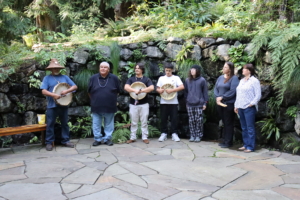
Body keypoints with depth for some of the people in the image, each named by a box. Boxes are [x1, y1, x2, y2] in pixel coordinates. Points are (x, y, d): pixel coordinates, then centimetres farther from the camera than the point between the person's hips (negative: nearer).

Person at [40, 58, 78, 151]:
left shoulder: (65, 77, 10)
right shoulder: (47, 78, 2)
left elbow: (75, 86, 4)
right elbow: (43, 91, -8)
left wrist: (67, 91, -14)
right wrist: (53, 95, -23)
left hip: (63, 105, 3)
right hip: (52, 105, -3)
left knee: (65, 123, 10)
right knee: (50, 124, 2)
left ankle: (65, 141, 20)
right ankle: (49, 142, 11)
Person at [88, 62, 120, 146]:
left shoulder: (114, 78, -2)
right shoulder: (93, 78, 1)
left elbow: (118, 91, 7)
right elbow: (89, 92, 11)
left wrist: (112, 99, 9)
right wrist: (94, 100, 13)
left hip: (109, 107, -1)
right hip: (96, 107, 1)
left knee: (109, 124, 8)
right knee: (96, 125, 7)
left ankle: (107, 139, 20)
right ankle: (97, 139, 20)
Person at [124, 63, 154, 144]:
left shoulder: (146, 79, 4)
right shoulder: (131, 79, 8)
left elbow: (152, 88, -12)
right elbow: (126, 87, -8)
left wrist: (141, 90, -21)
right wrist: (135, 90, -24)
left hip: (144, 104, -1)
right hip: (133, 104, 1)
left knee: (144, 122, 4)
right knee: (133, 122, 7)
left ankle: (145, 137, 12)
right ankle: (132, 137, 15)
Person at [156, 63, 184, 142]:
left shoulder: (176, 78, 3)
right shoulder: (161, 78, 11)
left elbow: (182, 87, -10)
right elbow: (157, 88, 11)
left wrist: (171, 90, -18)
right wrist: (159, 90, -14)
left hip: (173, 102, -2)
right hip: (163, 102, 2)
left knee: (174, 118, 0)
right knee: (163, 118, 4)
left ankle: (174, 134, 9)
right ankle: (164, 133, 15)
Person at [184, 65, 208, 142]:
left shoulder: (202, 80, -1)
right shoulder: (187, 80, 8)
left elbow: (205, 92, 1)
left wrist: (205, 103, -2)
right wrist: (186, 101, 12)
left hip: (199, 104, -3)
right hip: (190, 105, 3)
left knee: (199, 121, -1)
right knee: (191, 120, 6)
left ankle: (198, 136, 9)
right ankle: (192, 135, 15)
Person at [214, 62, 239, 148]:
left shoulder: (234, 78, -8)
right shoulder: (220, 77, 13)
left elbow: (233, 91, -17)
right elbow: (215, 88, 10)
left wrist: (222, 97, -15)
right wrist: (217, 97, -7)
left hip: (229, 104, -7)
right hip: (220, 104, 7)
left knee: (229, 123, 1)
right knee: (224, 122, 14)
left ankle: (228, 142, 9)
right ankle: (225, 140, 23)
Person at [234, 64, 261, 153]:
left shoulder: (254, 81, -5)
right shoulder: (242, 81, 18)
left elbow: (258, 95, -9)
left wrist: (252, 103, -16)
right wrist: (236, 105, 19)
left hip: (249, 108, -7)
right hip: (241, 107, 8)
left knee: (250, 128, -4)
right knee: (244, 128, 12)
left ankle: (250, 147, 1)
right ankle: (245, 145, 21)